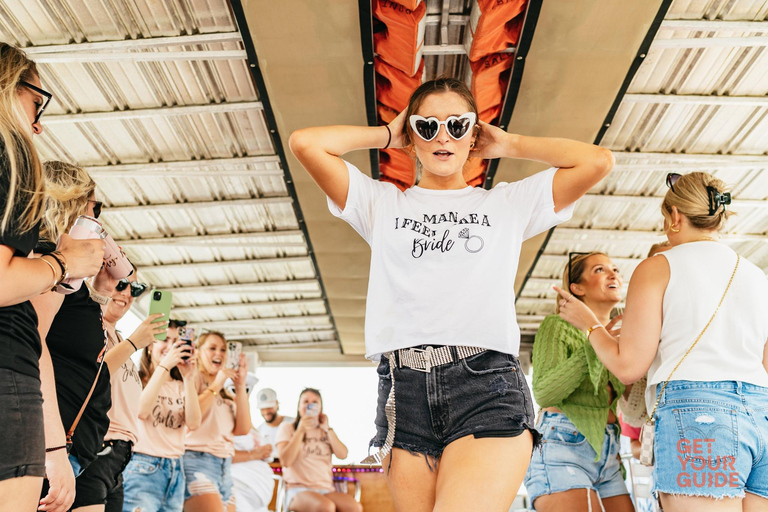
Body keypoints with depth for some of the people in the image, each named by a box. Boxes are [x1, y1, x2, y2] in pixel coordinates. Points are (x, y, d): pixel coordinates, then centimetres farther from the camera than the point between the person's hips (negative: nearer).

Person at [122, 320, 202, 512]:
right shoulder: (138, 379, 1)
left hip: (175, 469, 5)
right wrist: (164, 365, -18)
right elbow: (141, 411, -18)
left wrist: (189, 378, -10)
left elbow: (193, 423, -2)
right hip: (143, 466, -5)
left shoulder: (181, 386, 13)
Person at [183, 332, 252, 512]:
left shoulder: (225, 393, 21)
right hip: (197, 461, -7)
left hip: (225, 466, 7)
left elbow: (242, 429, 7)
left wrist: (240, 386, 3)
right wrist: (216, 385, -10)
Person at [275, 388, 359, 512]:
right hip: (298, 489, -4)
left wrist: (327, 429, 3)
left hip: (326, 490, 4)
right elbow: (286, 461, -5)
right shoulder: (287, 428, 11)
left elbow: (342, 454, 5)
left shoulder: (325, 431, 23)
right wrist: (300, 431, -9)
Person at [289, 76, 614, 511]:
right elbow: (306, 143, 8)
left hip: (487, 382, -1)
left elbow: (598, 161, 9)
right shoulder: (381, 203, 17)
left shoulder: (509, 203, 17)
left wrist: (508, 145, 17)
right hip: (404, 388, 2)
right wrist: (387, 135, 18)